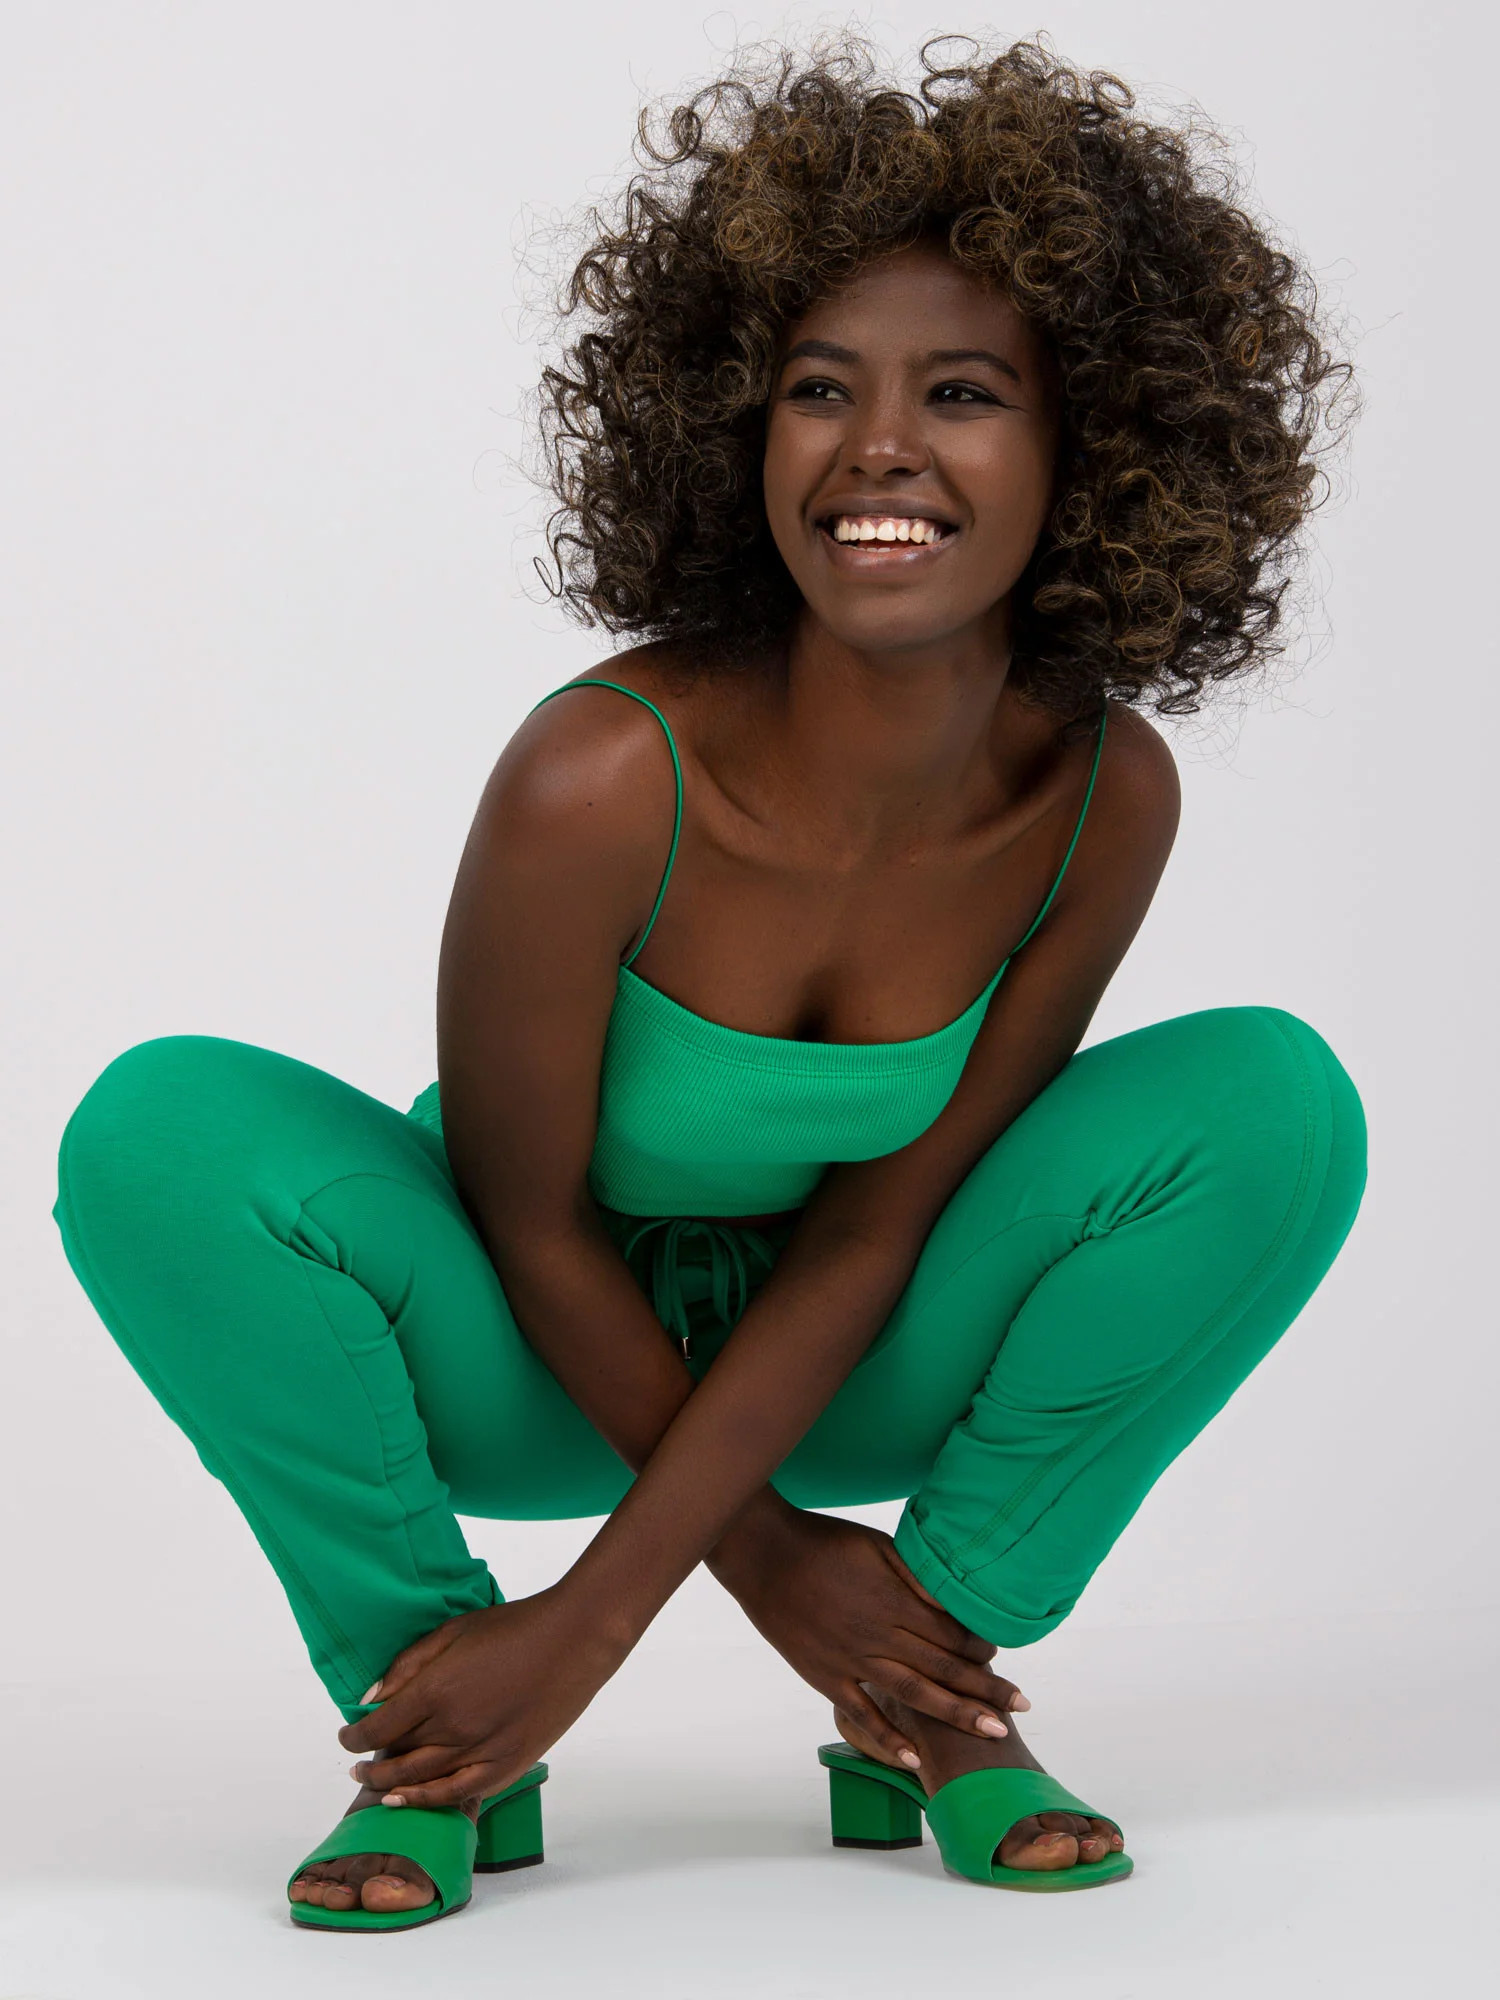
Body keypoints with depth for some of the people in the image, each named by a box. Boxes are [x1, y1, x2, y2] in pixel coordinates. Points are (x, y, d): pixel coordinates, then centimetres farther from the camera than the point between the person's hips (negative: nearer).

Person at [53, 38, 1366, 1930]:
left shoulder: (1105, 794, -21)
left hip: (830, 1359, 3)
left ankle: (923, 1724, -6)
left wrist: (600, 1612, -22)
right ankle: (435, 1732, -10)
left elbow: (873, 1236, -17)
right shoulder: (599, 780, -31)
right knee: (166, 1128, -30)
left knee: (1274, 1101, -19)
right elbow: (523, 1219, -19)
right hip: (533, 1357, -2)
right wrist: (768, 1560, -12)